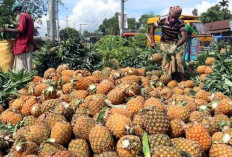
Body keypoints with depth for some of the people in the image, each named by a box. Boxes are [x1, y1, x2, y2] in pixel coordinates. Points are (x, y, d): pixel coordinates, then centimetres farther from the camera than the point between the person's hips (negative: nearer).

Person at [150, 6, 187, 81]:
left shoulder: (180, 23, -21)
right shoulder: (162, 20, -19)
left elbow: (184, 37, -31)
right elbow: (153, 28, -3)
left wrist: (175, 46, -46)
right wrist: (152, 41, -10)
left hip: (175, 43, 0)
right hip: (165, 43, 0)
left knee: (178, 59, -17)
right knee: (167, 60, -15)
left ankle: (183, 80, -12)